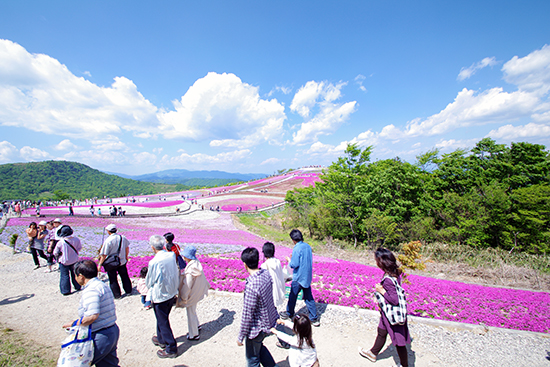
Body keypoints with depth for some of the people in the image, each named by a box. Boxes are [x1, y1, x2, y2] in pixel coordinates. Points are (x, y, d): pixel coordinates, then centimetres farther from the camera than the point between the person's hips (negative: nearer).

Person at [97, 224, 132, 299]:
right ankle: (128, 291, 32)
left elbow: (104, 255, -18)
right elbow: (127, 248, 8)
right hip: (122, 261, 5)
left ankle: (117, 295, 22)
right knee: (124, 276, 20)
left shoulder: (108, 240, -21)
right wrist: (126, 256, 23)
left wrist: (100, 264, -6)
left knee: (113, 279, 12)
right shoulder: (122, 237, -6)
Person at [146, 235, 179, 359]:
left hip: (160, 296, -6)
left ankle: (171, 349, 26)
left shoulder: (154, 262, -26)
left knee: (163, 322, 12)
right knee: (163, 319, 27)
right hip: (172, 293, 6)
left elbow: (149, 282, -11)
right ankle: (161, 339, 48)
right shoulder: (172, 256, -9)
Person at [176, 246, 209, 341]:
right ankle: (196, 326, 48)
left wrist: (183, 298, -13)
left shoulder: (190, 270, -33)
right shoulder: (197, 263, -9)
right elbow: (202, 278, 5)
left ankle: (193, 335, 31)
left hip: (191, 295, -8)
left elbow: (187, 286, -24)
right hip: (197, 292, 8)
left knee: (190, 313, 13)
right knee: (193, 311, 28)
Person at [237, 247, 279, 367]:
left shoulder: (251, 285, -34)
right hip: (270, 320, 7)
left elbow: (247, 315, -24)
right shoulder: (266, 273, -12)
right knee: (259, 346, 32)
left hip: (257, 328, -7)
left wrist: (240, 337, -9)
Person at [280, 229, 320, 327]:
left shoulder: (297, 249, -22)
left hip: (299, 278, -7)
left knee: (293, 296, 14)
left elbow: (294, 264, -23)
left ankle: (289, 313, 33)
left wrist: (289, 260, -3)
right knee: (309, 297, 15)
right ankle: (314, 319, 21)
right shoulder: (308, 246, 1)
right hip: (307, 277, 7)